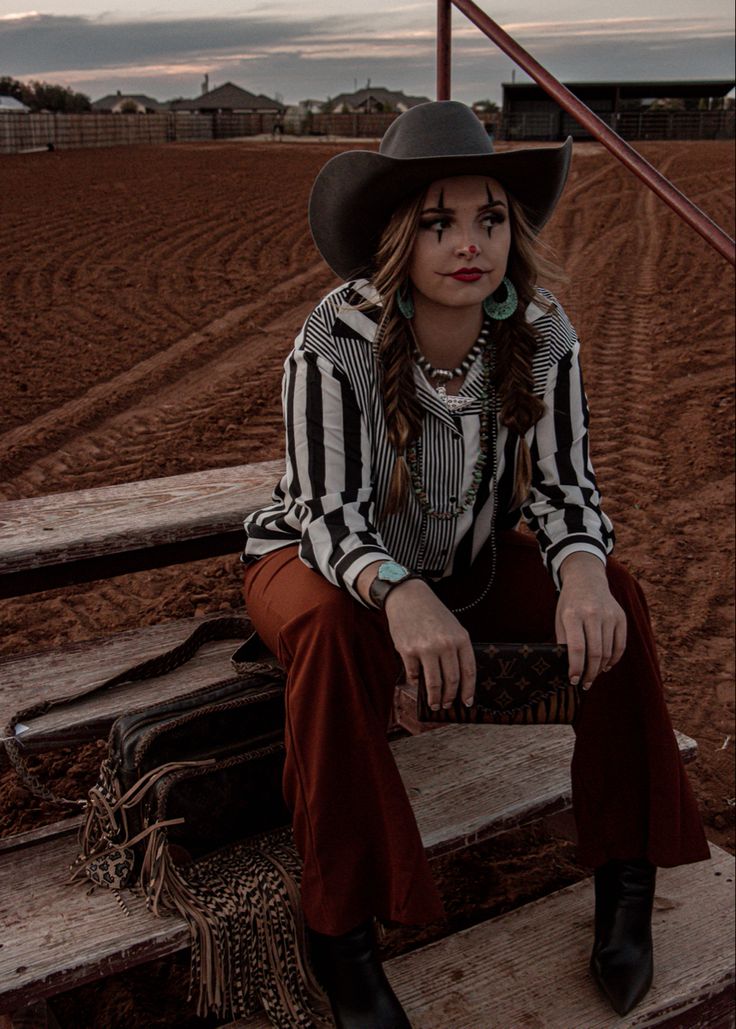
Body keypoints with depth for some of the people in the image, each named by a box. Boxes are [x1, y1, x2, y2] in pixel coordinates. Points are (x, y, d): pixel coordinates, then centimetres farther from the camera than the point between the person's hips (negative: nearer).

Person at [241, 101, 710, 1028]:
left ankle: (626, 877, -6)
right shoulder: (336, 340, -26)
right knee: (338, 634, -38)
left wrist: (582, 573, -38)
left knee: (612, 597, -19)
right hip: (320, 559, -3)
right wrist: (402, 597, -51)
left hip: (466, 561, 4)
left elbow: (561, 485, -14)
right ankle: (338, 931, -23)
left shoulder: (540, 333, -15)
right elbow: (331, 514, -29)